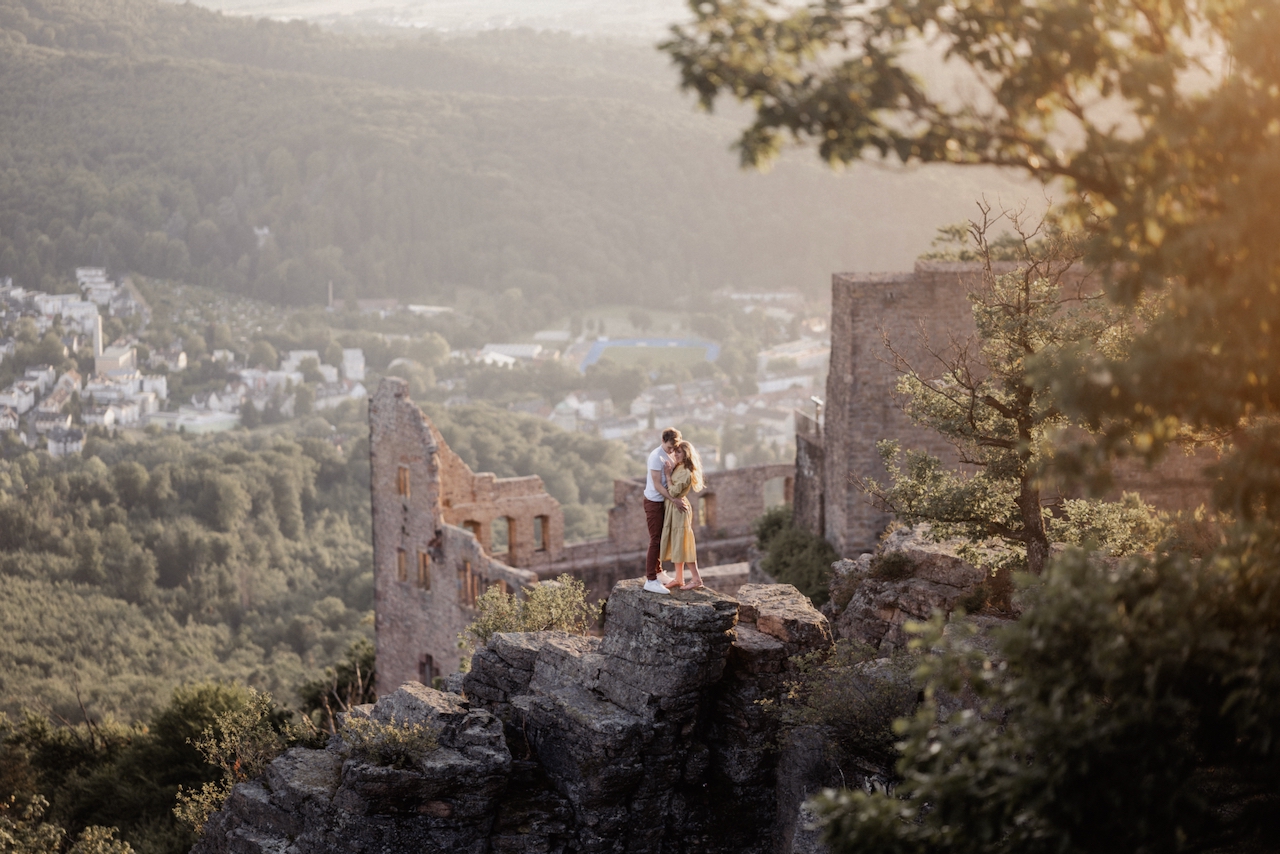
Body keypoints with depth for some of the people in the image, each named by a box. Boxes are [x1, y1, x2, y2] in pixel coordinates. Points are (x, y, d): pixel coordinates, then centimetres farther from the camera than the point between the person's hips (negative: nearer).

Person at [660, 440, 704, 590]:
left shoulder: (686, 472, -19)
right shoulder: (676, 467, 7)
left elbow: (674, 492, -20)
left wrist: (668, 475, -15)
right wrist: (670, 471, 2)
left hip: (680, 509, -9)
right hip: (672, 508, 9)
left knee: (682, 544, -5)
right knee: (675, 545, 12)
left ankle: (696, 579, 0)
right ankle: (679, 579, 18)